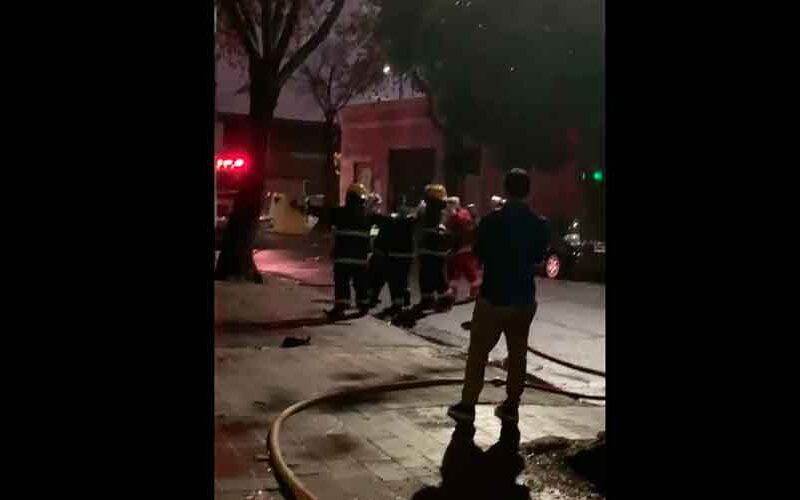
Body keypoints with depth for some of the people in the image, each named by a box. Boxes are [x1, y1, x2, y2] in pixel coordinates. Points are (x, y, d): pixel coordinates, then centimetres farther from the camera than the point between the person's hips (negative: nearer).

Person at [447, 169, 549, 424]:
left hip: (493, 296, -3)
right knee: (518, 353, 14)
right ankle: (511, 406, 19)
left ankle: (467, 405, 8)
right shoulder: (539, 224, -4)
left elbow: (479, 255, -2)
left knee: (478, 352, 6)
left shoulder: (492, 220, -14)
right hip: (524, 298, 3)